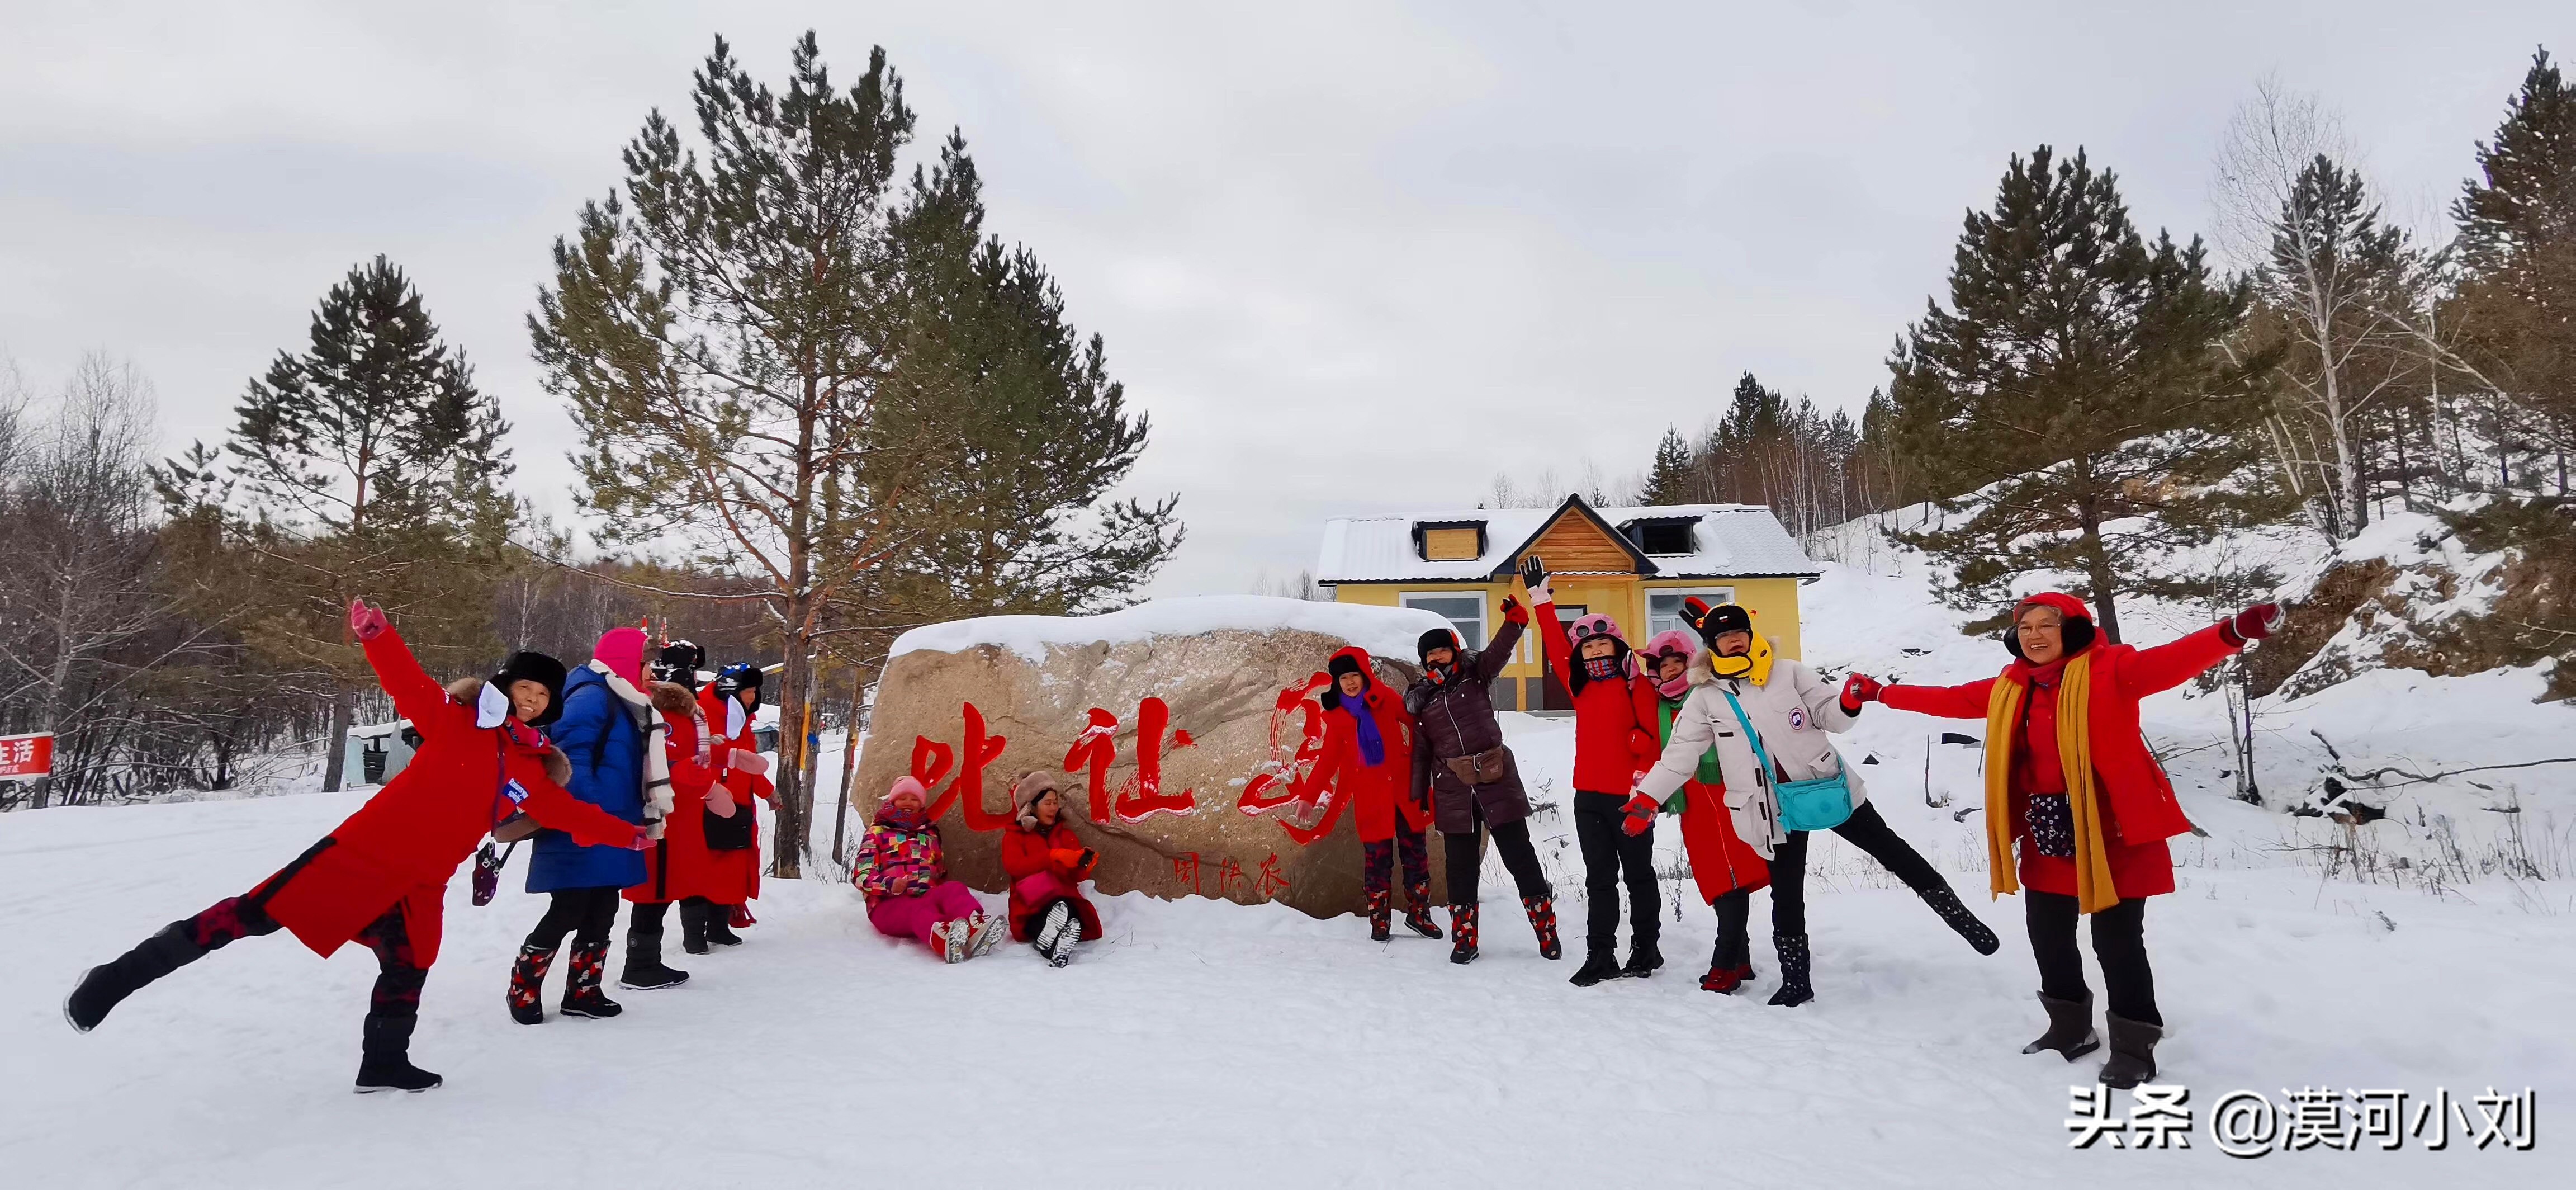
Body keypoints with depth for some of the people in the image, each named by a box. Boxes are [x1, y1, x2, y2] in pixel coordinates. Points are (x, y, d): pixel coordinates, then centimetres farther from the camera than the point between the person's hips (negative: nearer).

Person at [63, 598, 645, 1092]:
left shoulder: (535, 770, 11)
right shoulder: (456, 720, -3)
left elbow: (569, 813, 18)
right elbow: (408, 682, -13)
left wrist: (626, 834, 15)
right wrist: (376, 633, -29)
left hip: (422, 884, 6)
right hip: (367, 850, -5)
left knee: (407, 972, 13)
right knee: (255, 916, -7)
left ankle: (384, 1064, 30)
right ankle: (121, 976, 7)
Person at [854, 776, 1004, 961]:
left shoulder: (929, 834, 28)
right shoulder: (877, 834, 15)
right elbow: (861, 875, 2)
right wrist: (889, 885, -19)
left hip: (927, 897, 4)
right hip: (890, 904, -3)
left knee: (954, 888, -31)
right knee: (920, 910, -39)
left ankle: (976, 929, -66)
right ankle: (948, 942, -76)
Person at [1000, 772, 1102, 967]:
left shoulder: (1064, 833, 21)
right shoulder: (1014, 835, 13)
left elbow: (1077, 876, 11)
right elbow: (1015, 866, -10)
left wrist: (1084, 863, -14)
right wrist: (1055, 857, -20)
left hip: (1065, 901, 2)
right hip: (1030, 909, -2)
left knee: (1062, 909, -38)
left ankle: (1050, 942, -66)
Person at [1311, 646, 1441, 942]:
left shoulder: (1387, 699, -1)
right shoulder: (1337, 717, 4)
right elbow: (1329, 758, 8)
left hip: (1405, 790, 0)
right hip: (1370, 798, 0)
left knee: (1416, 853, 8)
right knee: (1377, 859, 1)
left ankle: (1419, 914, 22)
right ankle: (1379, 921, 12)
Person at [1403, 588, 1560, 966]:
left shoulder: (1477, 674, 2)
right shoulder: (1421, 698, 8)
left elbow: (1498, 651, -18)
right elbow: (1421, 751, 10)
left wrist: (1515, 622, -36)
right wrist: (1417, 797, 8)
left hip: (1498, 782, -2)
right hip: (1453, 790, 2)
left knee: (1520, 857, 2)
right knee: (1461, 865, 6)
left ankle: (1547, 932, 12)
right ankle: (1464, 939, 18)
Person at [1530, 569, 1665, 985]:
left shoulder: (1636, 687, -6)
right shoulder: (1580, 685, 9)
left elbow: (1653, 739, -10)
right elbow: (1556, 648, 13)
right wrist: (1542, 601, 12)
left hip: (1629, 797, -5)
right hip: (1589, 797, 5)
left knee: (1639, 875, 10)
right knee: (1599, 879, 9)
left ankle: (1646, 951, 22)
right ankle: (1600, 957, 14)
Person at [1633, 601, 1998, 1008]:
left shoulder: (1788, 672, -3)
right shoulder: (1705, 698, -3)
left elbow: (1828, 716, 0)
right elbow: (1680, 754, -4)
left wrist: (1849, 702, -23)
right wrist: (1647, 797, -13)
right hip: (1776, 807, 1)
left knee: (1890, 849, 8)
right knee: (1786, 894, 8)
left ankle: (1959, 915, 26)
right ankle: (1795, 981, 21)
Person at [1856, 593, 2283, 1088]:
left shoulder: (2109, 669, -11)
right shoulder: (2010, 687, 7)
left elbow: (2171, 662, -28)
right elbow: (1951, 700, 18)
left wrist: (2233, 632, -47)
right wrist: (1881, 693, 21)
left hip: (2112, 830, -7)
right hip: (2048, 833, 7)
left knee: (2117, 941, 0)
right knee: (2048, 934, 17)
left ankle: (2133, 1050, 18)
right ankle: (2071, 1028, 38)